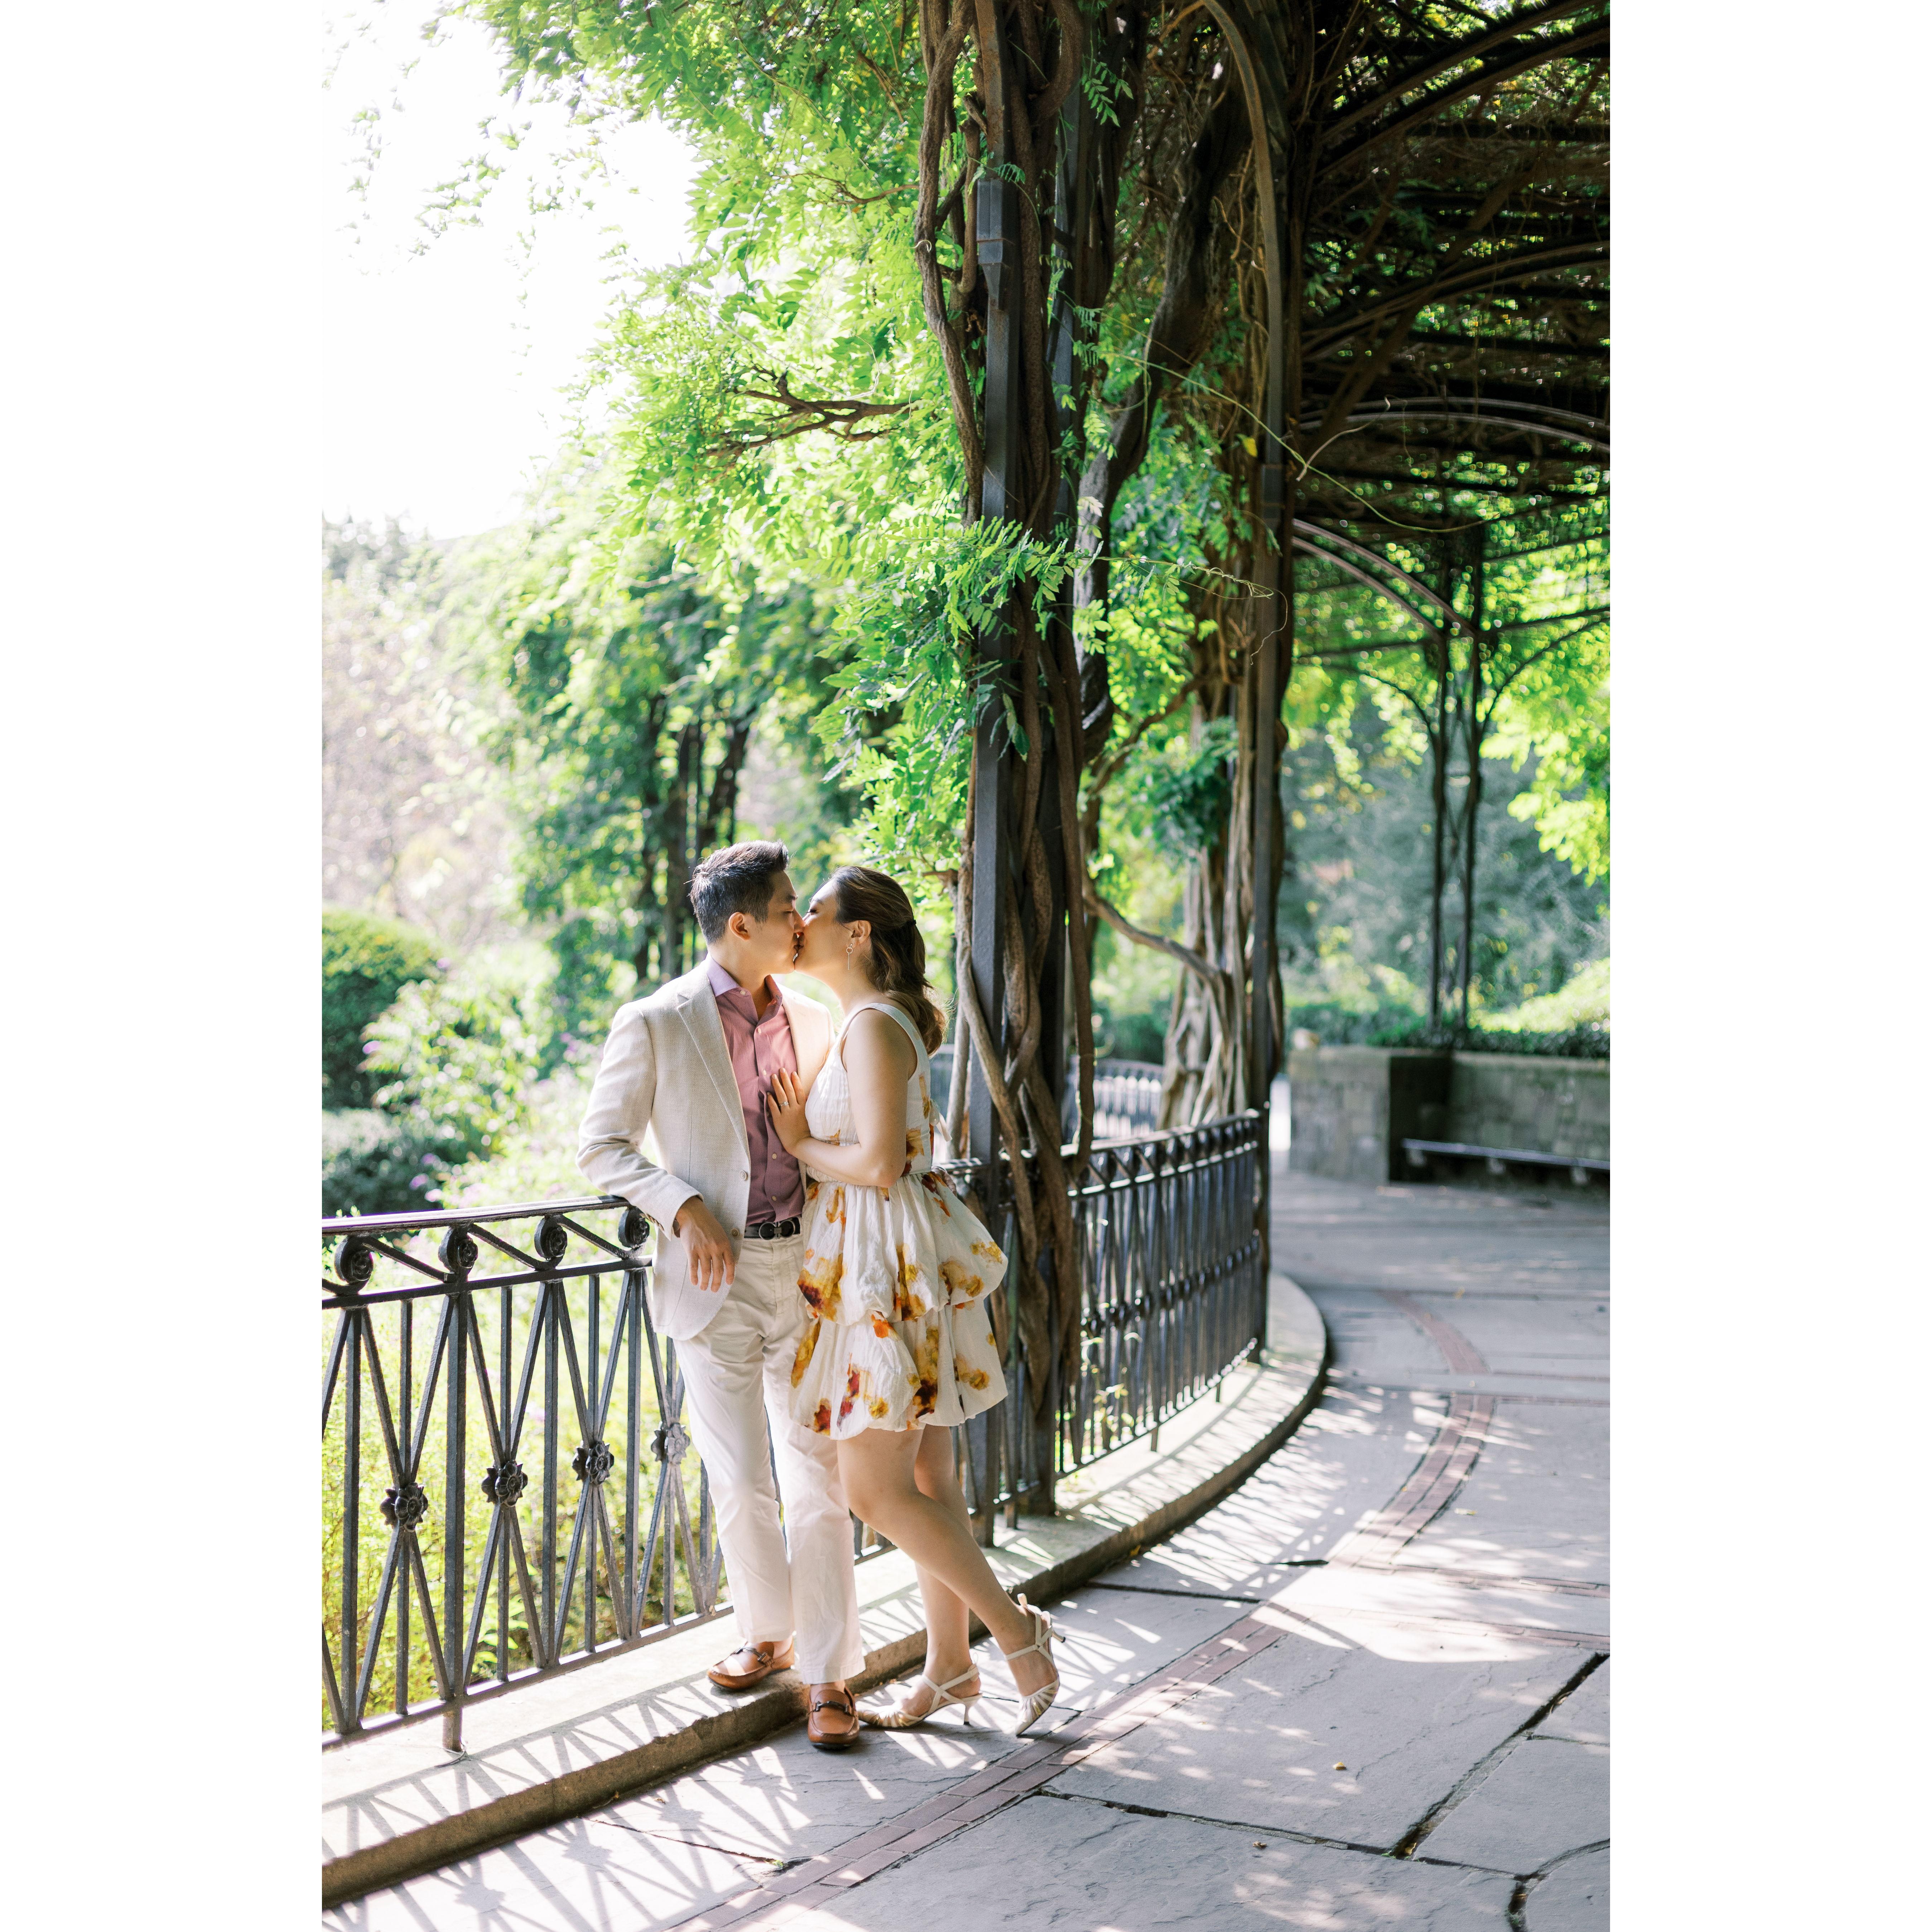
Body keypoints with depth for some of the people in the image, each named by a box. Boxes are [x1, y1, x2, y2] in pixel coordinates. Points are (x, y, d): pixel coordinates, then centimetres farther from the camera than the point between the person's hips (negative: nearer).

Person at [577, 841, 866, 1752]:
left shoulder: (812, 1023, 8)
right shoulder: (653, 1025, -4)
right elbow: (602, 1145, -1)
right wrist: (685, 1207, -14)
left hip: (806, 1267, 2)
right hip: (716, 1276, -2)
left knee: (817, 1474, -1)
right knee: (739, 1478, 5)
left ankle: (828, 1676, 5)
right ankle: (767, 1634, 28)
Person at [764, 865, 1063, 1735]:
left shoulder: (874, 1024, -15)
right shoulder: (879, 1020, 15)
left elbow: (878, 1163, -22)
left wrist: (800, 1144, -8)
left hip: (889, 1271, -10)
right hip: (875, 1267, 10)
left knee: (877, 1490, -7)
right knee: (924, 1480, 13)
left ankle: (1017, 1630, 4)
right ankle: (948, 1669, 20)